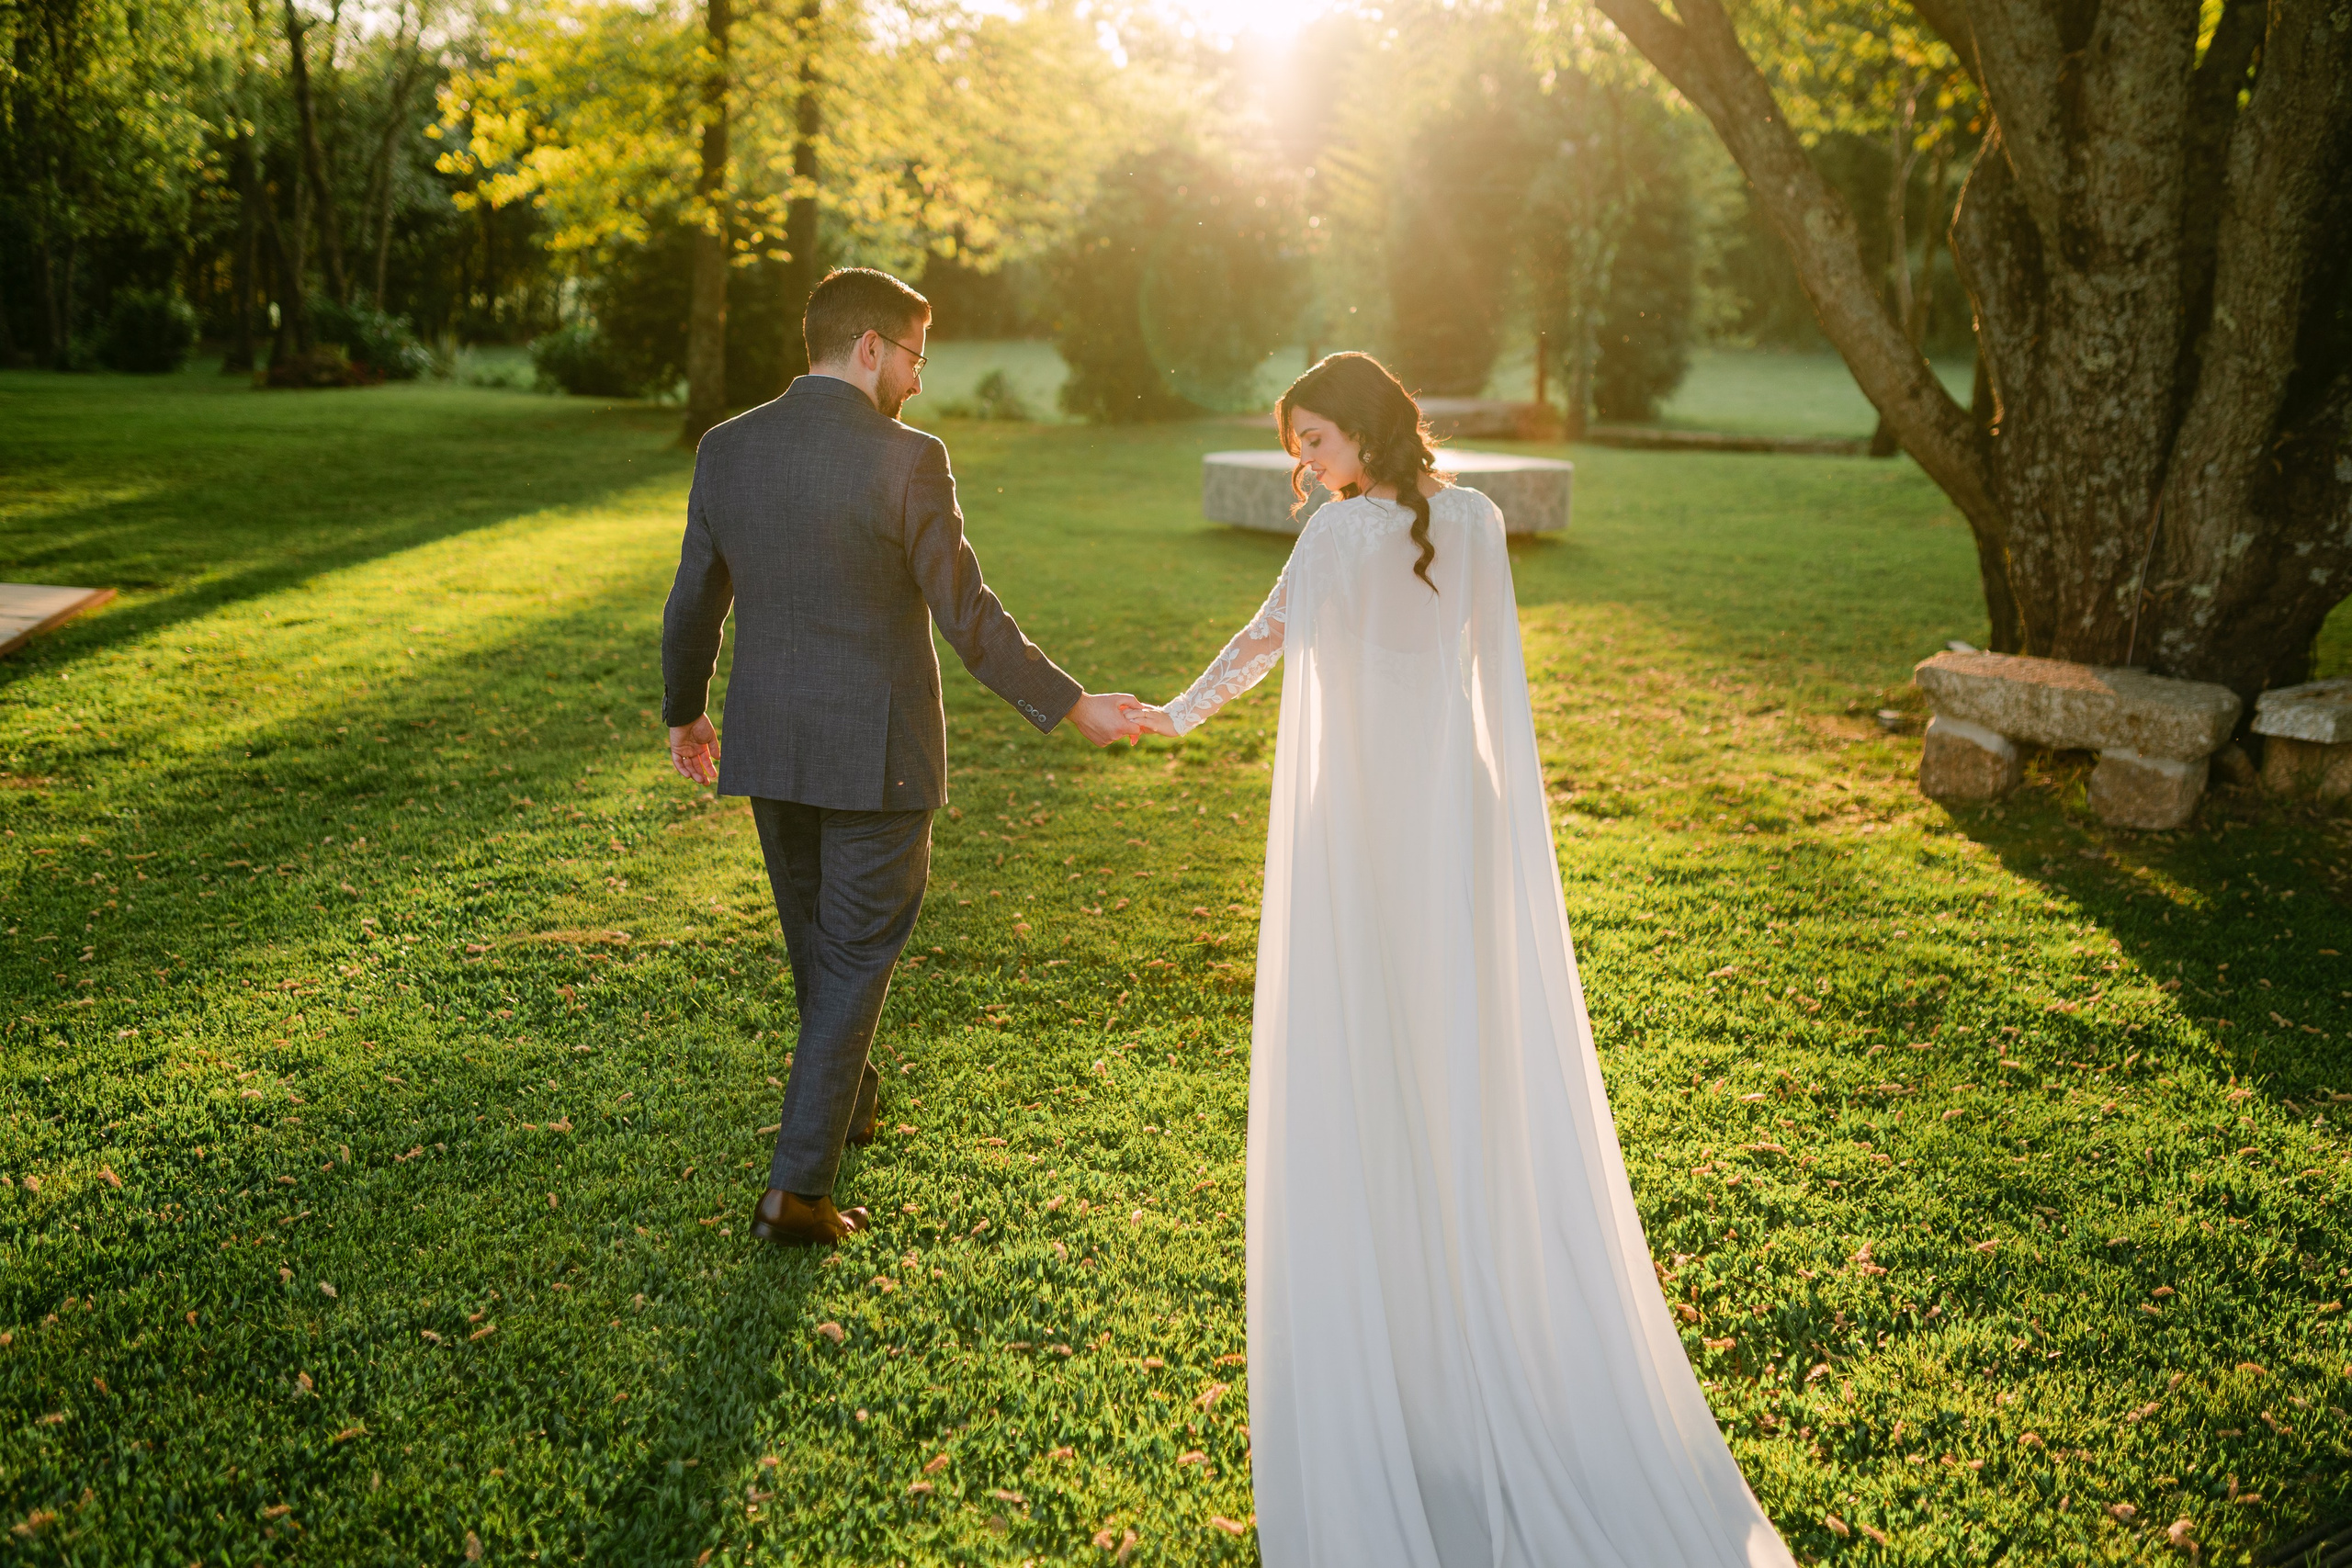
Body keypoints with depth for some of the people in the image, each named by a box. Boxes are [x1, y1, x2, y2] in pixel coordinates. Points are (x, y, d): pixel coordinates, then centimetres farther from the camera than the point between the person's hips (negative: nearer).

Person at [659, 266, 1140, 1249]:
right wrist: (1075, 707, -6)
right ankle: (797, 1186, 5)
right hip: (876, 753, -5)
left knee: (816, 940, 23)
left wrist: (682, 713, 24)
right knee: (857, 959, 6)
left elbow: (694, 604, 8)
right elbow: (968, 619, -15)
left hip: (768, 750, 6)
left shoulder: (726, 450, 1)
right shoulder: (906, 461, -16)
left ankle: (848, 1104, 45)